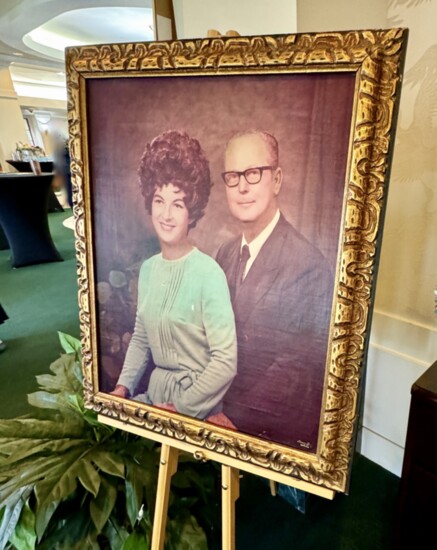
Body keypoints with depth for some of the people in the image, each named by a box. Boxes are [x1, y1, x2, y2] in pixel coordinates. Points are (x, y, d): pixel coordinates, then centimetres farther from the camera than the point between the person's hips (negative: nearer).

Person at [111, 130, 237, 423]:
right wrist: (123, 386, 0)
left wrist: (179, 408, -14)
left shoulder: (209, 273, -20)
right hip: (155, 391, 5)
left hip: (197, 400, -5)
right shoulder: (148, 268, 1)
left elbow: (225, 362, -19)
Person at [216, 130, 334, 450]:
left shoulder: (309, 265, -21)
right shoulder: (226, 254, 1)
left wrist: (232, 417, -18)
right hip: (220, 413, 5)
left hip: (280, 432, -5)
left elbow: (300, 368, -19)